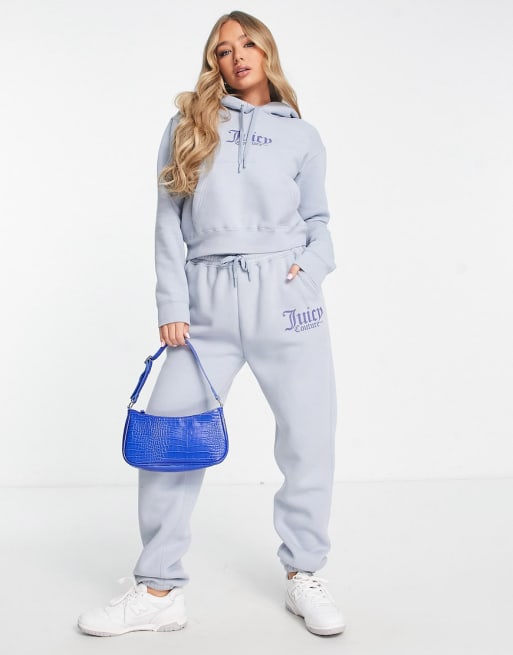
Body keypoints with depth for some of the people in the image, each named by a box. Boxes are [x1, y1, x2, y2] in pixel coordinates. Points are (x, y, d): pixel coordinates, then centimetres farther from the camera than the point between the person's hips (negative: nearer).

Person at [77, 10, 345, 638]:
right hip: (208, 302, 0)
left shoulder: (301, 135, 14)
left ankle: (302, 575, 22)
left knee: (309, 439, 2)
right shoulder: (187, 125, 12)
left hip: (286, 297, 0)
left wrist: (313, 264, -4)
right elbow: (168, 222, 6)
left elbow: (319, 221, 17)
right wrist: (171, 306, -2)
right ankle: (158, 591, 12)